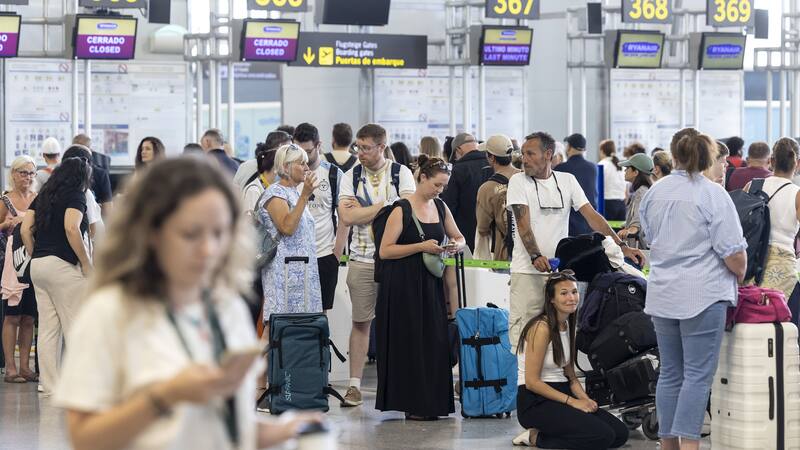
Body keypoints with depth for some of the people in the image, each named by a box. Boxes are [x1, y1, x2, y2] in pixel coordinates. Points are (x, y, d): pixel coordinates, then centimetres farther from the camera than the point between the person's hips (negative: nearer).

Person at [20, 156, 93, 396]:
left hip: (38, 265, 7)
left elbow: (25, 230, 11)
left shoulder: (43, 196, 16)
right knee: (75, 326, -3)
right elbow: (71, 228, -20)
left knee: (47, 328, 8)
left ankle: (50, 385, 9)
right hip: (62, 264, -7)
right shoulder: (76, 196, -5)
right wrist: (87, 264, -14)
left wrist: (35, 257, 15)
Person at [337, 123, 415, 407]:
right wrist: (383, 206, -7)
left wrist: (363, 210, -8)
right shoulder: (351, 177, 6)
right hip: (362, 260, 1)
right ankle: (355, 385, 6)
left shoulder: (401, 173, 2)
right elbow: (347, 217, -6)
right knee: (361, 322, 3)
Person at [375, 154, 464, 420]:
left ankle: (431, 403, 8)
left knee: (434, 342, 2)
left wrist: (456, 245, 0)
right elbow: (385, 251, -12)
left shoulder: (441, 207, 10)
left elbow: (458, 238, 24)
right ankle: (412, 405, 3)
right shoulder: (402, 209, -8)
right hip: (404, 285, -6)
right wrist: (421, 246, -17)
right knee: (410, 343, -3)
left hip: (431, 283, 6)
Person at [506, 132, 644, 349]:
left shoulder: (567, 180, 9)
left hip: (560, 271, 3)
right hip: (527, 271, -3)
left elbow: (592, 216, 5)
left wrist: (622, 246, -5)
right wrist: (535, 256, -25)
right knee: (523, 328, -7)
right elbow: (523, 224, -9)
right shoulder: (518, 182, 1)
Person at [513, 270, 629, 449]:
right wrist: (572, 401, -17)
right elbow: (532, 381, -18)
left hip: (561, 394, 9)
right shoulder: (542, 327, -15)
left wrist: (585, 399, -3)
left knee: (620, 433, -4)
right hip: (535, 403, -9)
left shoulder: (568, 325, 13)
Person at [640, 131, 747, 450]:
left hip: (662, 294, 6)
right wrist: (740, 276, 6)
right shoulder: (713, 194, -11)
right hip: (703, 295, -6)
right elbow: (733, 251, -12)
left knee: (669, 373, 12)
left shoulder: (654, 193, 8)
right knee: (697, 375, -5)